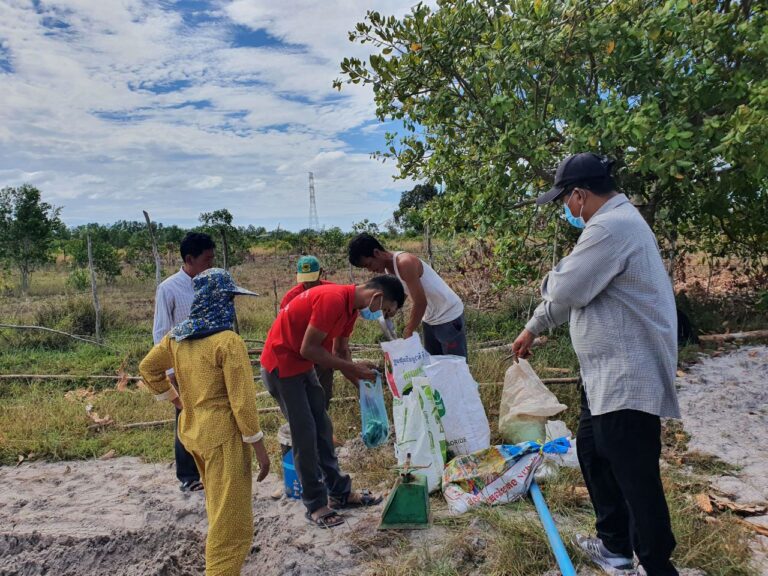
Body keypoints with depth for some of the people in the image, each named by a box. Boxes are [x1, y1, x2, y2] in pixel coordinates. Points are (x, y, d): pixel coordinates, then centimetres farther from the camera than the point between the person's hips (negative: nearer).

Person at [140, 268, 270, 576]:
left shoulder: (177, 336, 1)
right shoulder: (228, 341, -21)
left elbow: (148, 368, 16)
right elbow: (242, 401, -20)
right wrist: (260, 447, -12)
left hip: (192, 430, 9)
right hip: (224, 436, -9)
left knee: (217, 507, 31)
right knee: (231, 521, 4)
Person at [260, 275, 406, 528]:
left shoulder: (351, 305, 3)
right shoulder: (333, 299, -27)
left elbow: (341, 349, 11)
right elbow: (308, 349, -26)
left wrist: (361, 380, 3)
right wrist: (352, 368, -19)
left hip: (303, 366, 9)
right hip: (281, 366, -9)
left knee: (322, 428, 13)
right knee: (304, 434, -2)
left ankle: (340, 492, 26)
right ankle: (315, 505, 12)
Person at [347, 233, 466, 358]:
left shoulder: (405, 263, -26)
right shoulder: (388, 269, 1)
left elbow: (420, 303, -24)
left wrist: (408, 334, -16)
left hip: (449, 316, -9)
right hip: (430, 319, 9)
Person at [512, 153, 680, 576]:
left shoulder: (610, 227, -20)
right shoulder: (614, 222, 16)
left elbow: (562, 291, -20)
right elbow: (570, 293, 23)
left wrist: (553, 275, 4)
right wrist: (531, 329, 29)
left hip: (627, 379, -11)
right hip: (608, 375, 11)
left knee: (635, 477, 0)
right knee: (592, 455, 21)